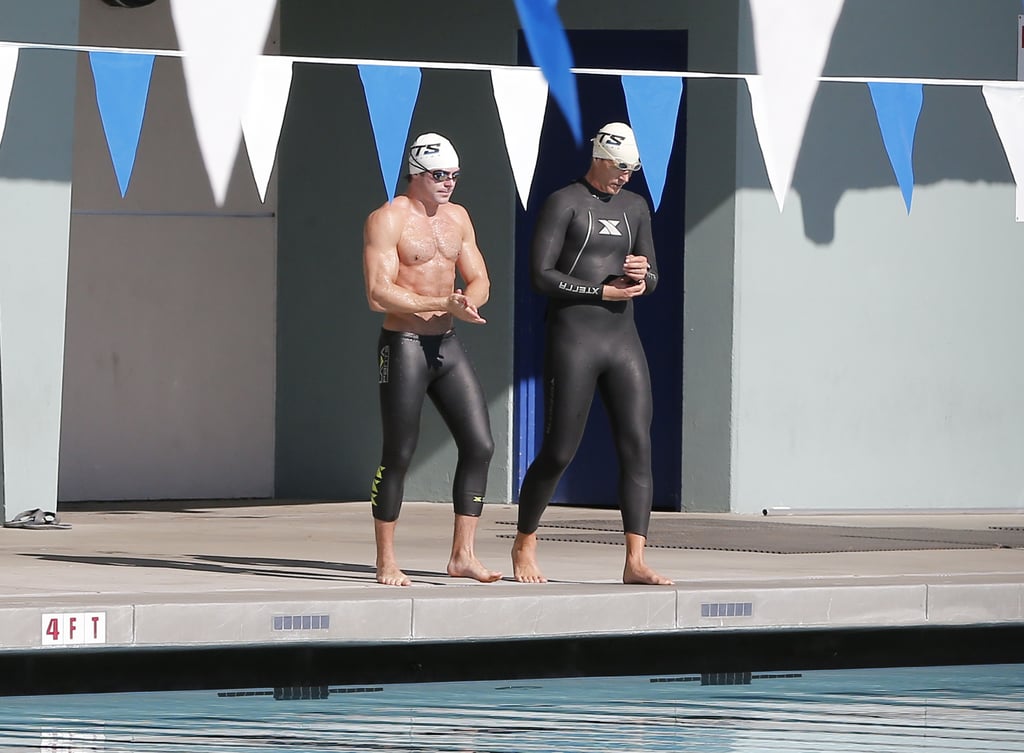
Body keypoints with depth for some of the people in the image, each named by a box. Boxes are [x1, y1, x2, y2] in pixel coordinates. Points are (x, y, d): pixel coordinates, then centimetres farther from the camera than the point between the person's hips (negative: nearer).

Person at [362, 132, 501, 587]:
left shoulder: (457, 218, 13)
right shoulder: (387, 221, -10)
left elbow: (480, 281, 14)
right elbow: (378, 294, -19)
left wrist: (467, 300, -11)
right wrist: (444, 304, -23)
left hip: (447, 345, 7)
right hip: (403, 344, -7)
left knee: (480, 445, -1)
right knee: (398, 455, -3)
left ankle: (462, 555, 4)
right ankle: (386, 562, 6)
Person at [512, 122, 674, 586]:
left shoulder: (635, 207, 15)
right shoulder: (563, 203, -4)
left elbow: (652, 282, 19)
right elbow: (541, 276, -12)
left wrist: (642, 275, -6)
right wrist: (604, 292, -14)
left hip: (623, 341, 6)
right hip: (572, 342, -6)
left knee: (638, 447, -7)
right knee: (559, 453, -3)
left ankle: (635, 562, -11)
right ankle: (524, 545, 18)